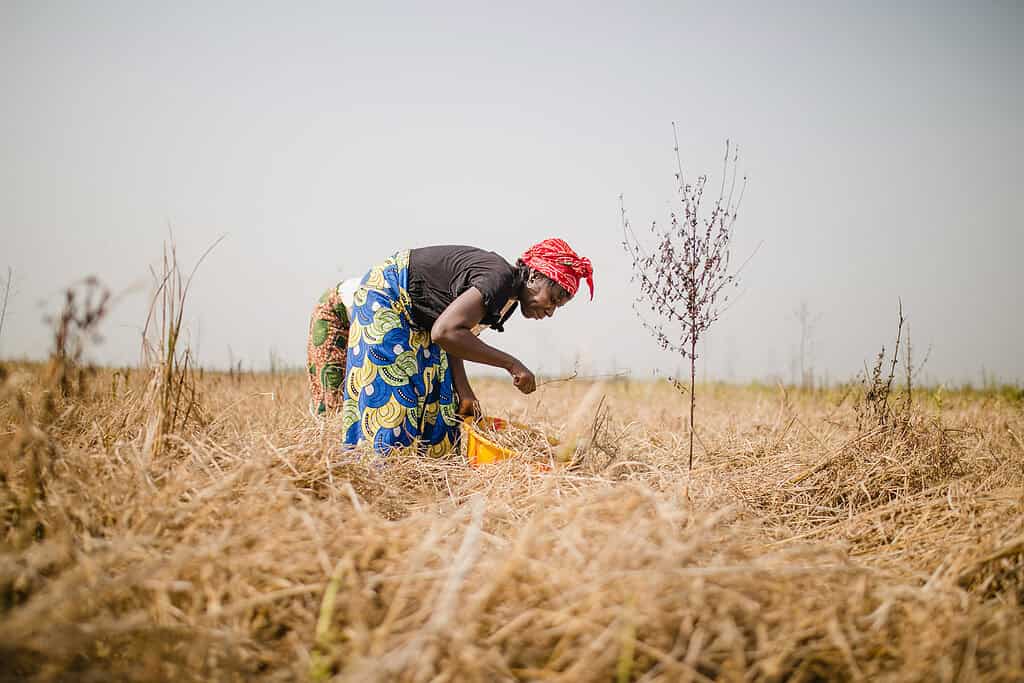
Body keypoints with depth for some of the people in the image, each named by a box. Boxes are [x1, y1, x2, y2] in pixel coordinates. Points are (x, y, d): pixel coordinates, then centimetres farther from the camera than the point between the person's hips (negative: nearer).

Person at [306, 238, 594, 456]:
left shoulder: (507, 295, 2)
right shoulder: (500, 277, -28)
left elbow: (453, 336, 3)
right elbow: (444, 332, -38)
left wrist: (464, 393, -6)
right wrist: (511, 364, -31)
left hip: (414, 322, 10)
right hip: (383, 299, -10)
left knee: (436, 403, 6)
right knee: (389, 399, -13)